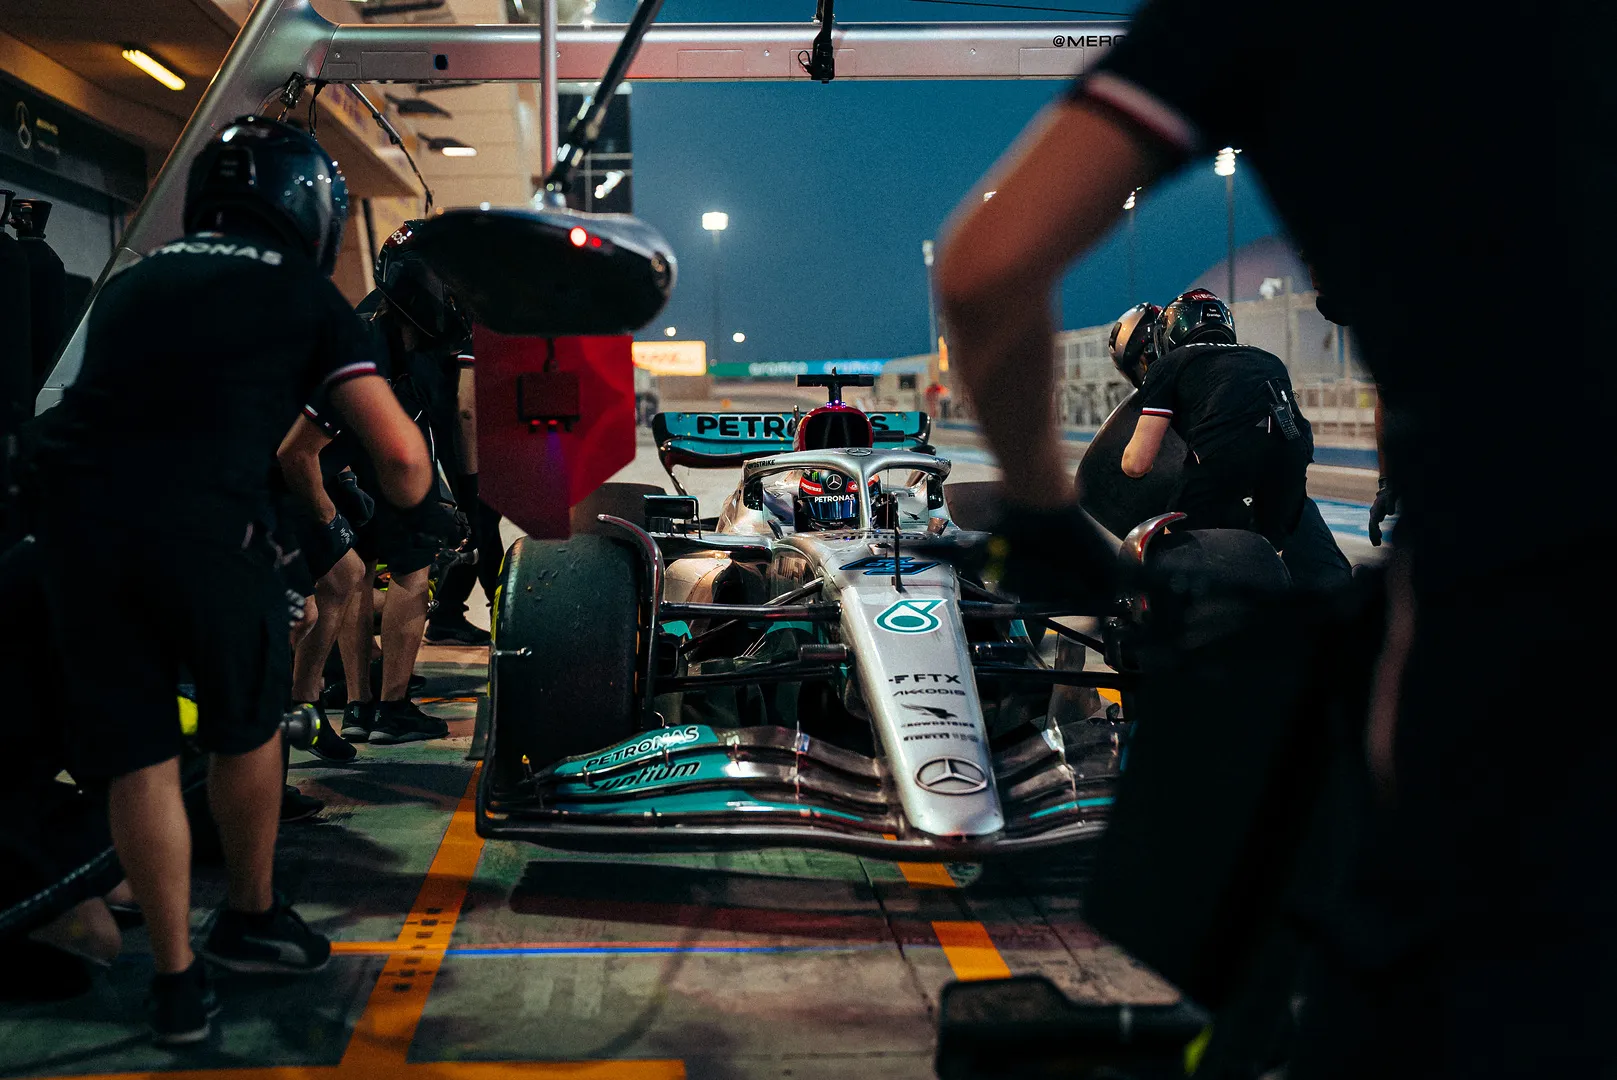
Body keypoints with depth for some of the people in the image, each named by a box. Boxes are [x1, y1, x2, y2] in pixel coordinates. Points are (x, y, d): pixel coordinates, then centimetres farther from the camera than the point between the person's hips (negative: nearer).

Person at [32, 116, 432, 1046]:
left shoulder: (132, 283, 25)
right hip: (207, 531, -4)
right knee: (247, 731, 20)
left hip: (78, 521, 4)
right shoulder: (308, 297, 10)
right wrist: (411, 500, 25)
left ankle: (177, 979, 23)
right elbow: (399, 452, 1)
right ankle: (251, 919, 38)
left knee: (138, 759, 14)